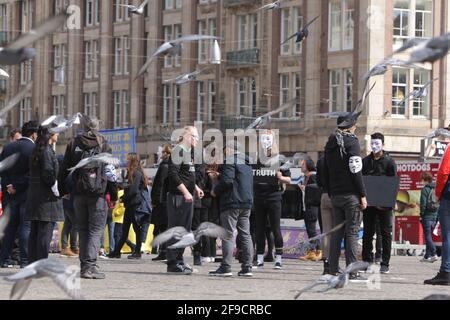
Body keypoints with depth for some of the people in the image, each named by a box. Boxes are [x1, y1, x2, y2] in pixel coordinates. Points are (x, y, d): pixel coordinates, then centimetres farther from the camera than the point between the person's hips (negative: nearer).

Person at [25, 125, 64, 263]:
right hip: (46, 198, -9)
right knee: (45, 232, -8)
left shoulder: (36, 151, 15)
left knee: (34, 231, 9)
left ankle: (32, 263, 11)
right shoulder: (47, 151, -12)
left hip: (34, 196, 9)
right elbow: (48, 174, -18)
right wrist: (57, 192, -10)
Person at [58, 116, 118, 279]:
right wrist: (114, 195, 3)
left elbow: (64, 170, 9)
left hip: (79, 194, 3)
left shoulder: (73, 144, 6)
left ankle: (84, 265, 11)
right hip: (98, 193, -3)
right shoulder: (103, 144, -2)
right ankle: (90, 266, -15)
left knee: (83, 230, 12)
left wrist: (62, 191, 19)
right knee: (96, 230, -3)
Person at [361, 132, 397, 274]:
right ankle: (367, 261, 9)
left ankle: (385, 264, 3)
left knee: (386, 233, 0)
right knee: (368, 233, 4)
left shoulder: (389, 162, 0)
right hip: (369, 203, 3)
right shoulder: (365, 161, 10)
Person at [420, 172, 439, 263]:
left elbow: (423, 204, -13)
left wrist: (421, 215, -6)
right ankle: (427, 256, 16)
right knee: (429, 236, 14)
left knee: (428, 236, -5)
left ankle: (434, 254, -18)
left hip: (427, 215, -6)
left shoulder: (425, 189, -9)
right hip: (435, 215, 6)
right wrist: (437, 216, 13)